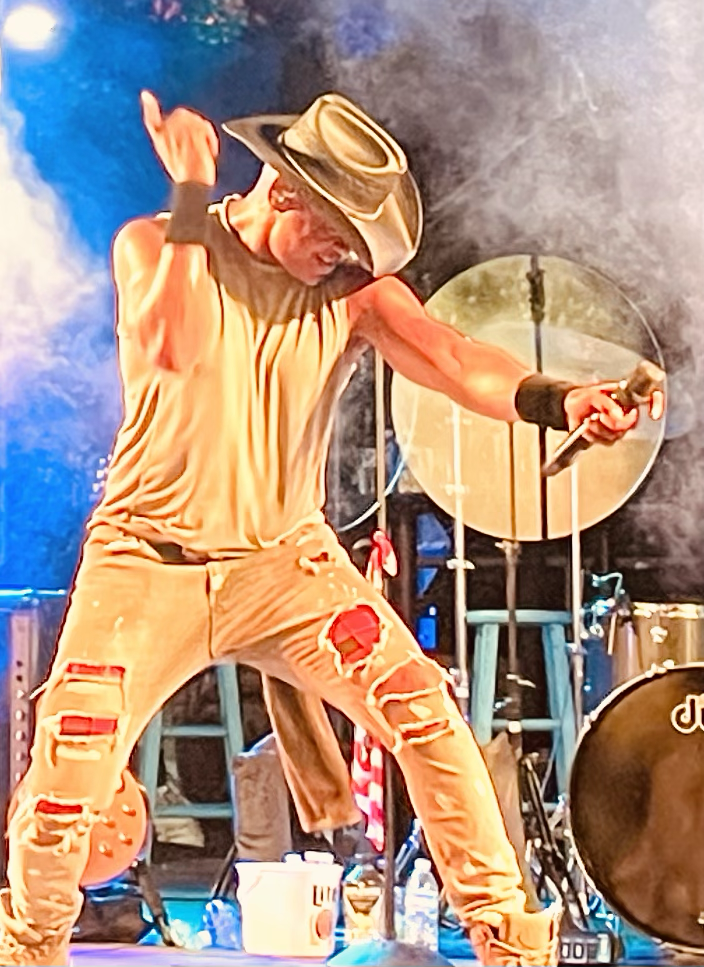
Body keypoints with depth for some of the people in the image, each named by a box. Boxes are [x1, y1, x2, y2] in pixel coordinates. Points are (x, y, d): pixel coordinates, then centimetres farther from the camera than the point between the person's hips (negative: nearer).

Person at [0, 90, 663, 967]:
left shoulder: (354, 289, -1)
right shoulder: (154, 245, -4)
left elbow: (455, 361, -18)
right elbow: (170, 348, -24)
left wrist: (554, 400, -37)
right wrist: (191, 197, -23)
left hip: (288, 560, 2)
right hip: (148, 564, -1)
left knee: (421, 705, -16)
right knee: (71, 767, -11)